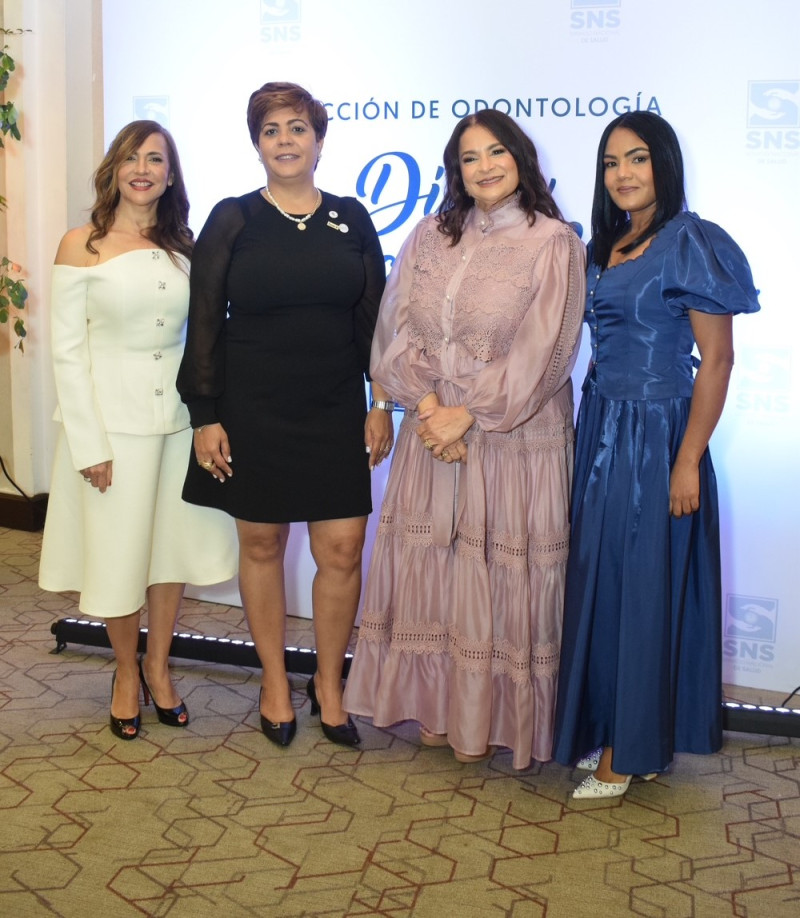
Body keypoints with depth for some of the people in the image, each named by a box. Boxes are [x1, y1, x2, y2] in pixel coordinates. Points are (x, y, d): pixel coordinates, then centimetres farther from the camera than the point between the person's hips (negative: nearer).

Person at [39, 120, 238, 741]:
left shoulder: (184, 246, 6)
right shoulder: (81, 246, -5)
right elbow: (67, 350, -7)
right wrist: (88, 444, -12)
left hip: (178, 415, 3)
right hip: (112, 417, -3)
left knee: (174, 545, 10)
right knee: (118, 551, 6)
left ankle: (158, 665, 30)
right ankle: (127, 671, 28)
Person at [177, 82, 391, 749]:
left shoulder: (351, 219, 6)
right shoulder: (231, 220, 1)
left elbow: (374, 318, 8)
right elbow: (205, 324, -1)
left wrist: (382, 402, 2)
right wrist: (206, 417, -6)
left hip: (336, 414, 1)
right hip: (252, 413, -1)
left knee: (343, 550, -2)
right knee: (261, 544, 8)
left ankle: (329, 683, 19)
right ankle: (275, 682, 26)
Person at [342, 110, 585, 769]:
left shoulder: (553, 244, -4)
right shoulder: (430, 237, 9)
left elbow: (541, 352, -11)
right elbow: (397, 329, 3)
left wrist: (468, 414, -14)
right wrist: (428, 407, -11)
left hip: (513, 438, -4)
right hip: (433, 434, 4)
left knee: (498, 574, 2)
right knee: (430, 568, 9)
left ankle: (486, 720, 17)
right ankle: (435, 708, 24)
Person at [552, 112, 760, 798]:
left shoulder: (689, 244, -11)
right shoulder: (608, 245, 12)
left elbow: (718, 361, -14)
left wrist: (687, 463, -17)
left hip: (653, 435, -7)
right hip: (602, 431, 7)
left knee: (639, 584, 0)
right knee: (601, 580, 11)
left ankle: (628, 751, 14)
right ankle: (607, 728, 24)